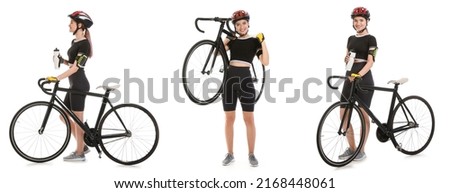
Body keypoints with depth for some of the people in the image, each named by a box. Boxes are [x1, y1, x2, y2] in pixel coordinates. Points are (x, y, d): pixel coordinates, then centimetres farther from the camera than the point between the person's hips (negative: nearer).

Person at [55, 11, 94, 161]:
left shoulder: (84, 44, -15)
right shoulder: (75, 42, 13)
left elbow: (76, 67, -21)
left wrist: (56, 78, -24)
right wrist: (63, 61, 1)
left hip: (79, 85, -10)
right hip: (74, 85, 10)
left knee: (77, 119, -2)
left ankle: (79, 153, 8)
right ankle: (83, 146, 20)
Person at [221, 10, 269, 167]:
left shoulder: (254, 41, 5)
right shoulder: (232, 40, 12)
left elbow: (265, 62, -6)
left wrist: (262, 41, -11)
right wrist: (226, 38, -8)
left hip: (245, 79, -2)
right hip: (230, 78, 3)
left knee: (249, 119, 0)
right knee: (229, 118, 6)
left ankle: (251, 154, 11)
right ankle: (230, 154, 15)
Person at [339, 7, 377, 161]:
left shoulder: (370, 39, -5)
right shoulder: (351, 38, 14)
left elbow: (370, 62, -14)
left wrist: (358, 75, -29)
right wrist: (346, 59, -3)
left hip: (364, 80, -6)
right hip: (350, 78, 6)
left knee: (363, 115, 1)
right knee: (344, 114, 2)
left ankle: (361, 150, 12)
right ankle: (352, 148, 14)